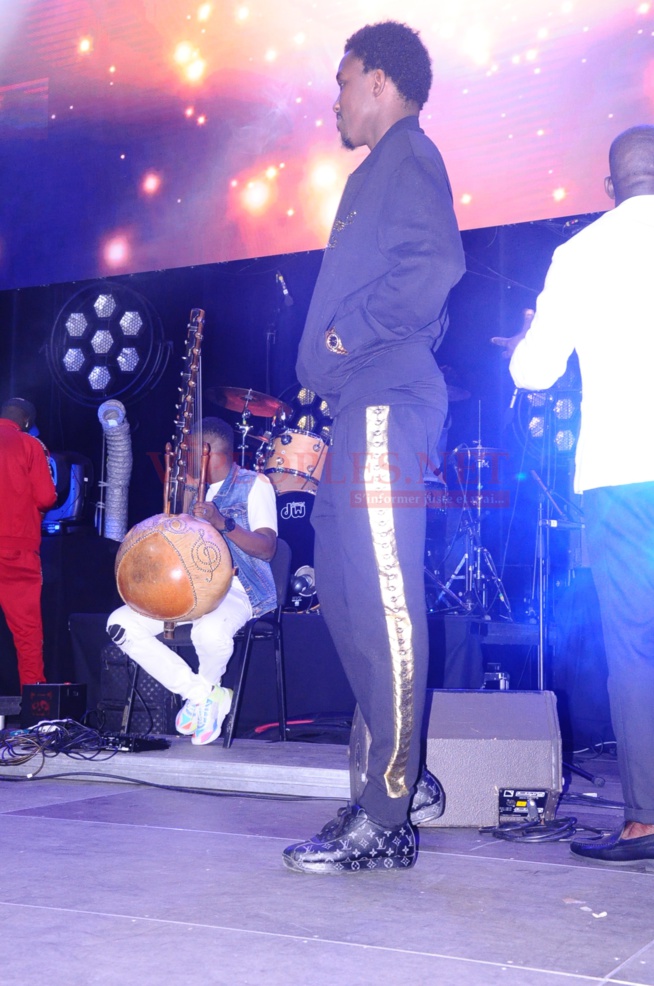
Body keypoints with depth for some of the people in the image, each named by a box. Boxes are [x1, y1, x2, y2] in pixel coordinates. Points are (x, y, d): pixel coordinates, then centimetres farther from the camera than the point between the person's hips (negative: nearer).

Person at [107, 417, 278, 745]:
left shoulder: (254, 484, 2)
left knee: (210, 630, -40)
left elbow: (267, 548, -11)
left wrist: (223, 523, -25)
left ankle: (207, 687, -2)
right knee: (121, 624, -15)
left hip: (237, 588, -6)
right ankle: (201, 694, -9)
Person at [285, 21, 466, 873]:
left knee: (385, 598, -12)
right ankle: (403, 777, 17)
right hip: (369, 407, 11)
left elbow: (435, 263, -20)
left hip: (385, 404, -11)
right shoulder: (390, 168, 28)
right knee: (347, 586, 11)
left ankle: (387, 820, -8)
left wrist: (345, 332, -13)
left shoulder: (405, 156, -3)